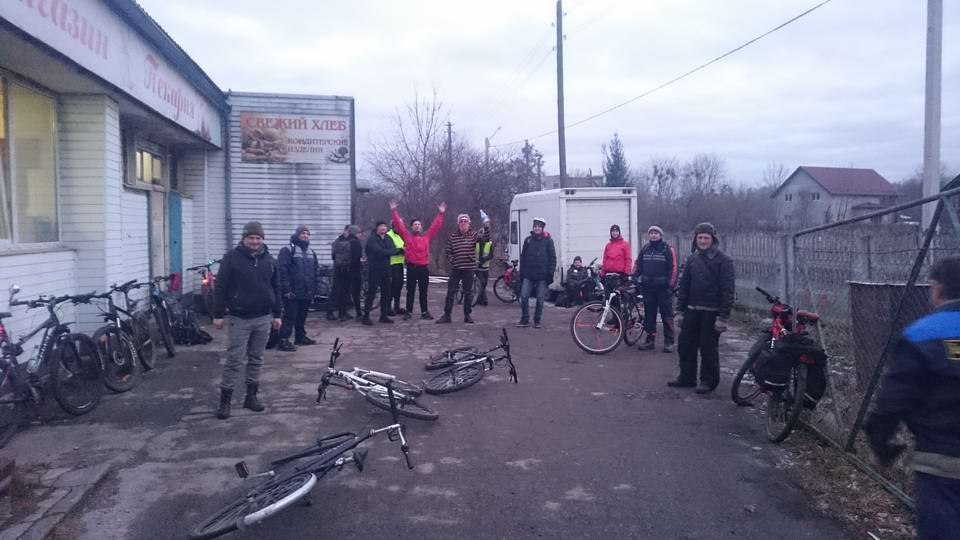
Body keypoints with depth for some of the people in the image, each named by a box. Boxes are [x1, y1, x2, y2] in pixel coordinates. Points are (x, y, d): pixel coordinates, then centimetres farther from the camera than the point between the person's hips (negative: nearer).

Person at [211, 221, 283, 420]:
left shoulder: (269, 260, 7)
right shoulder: (231, 257, -6)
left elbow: (276, 289, 12)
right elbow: (220, 287, -6)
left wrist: (277, 314, 9)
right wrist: (218, 314, -9)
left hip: (263, 318, 4)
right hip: (239, 318, -4)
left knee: (256, 359, 11)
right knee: (234, 360, -3)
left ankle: (251, 396, 21)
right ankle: (225, 400, 5)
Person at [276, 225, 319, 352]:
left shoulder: (311, 252, 16)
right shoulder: (288, 250, -8)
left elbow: (316, 270, 20)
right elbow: (282, 270, -14)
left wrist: (314, 289, 15)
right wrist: (286, 289, -19)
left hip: (307, 292, 7)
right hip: (292, 292, -7)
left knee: (302, 316, 16)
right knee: (290, 316, -7)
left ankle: (301, 337, 28)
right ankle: (283, 340, -5)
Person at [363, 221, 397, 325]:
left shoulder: (388, 238, 14)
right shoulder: (372, 239, -8)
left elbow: (393, 250, 3)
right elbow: (379, 252, -19)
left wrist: (385, 252, -11)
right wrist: (390, 251, -9)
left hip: (386, 269, 7)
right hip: (374, 270, -7)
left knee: (386, 293, 8)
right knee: (371, 293, -5)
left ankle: (384, 315, 18)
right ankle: (366, 316, 1)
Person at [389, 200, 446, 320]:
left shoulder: (427, 236, 8)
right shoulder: (407, 235, 3)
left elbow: (435, 226, 10)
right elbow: (398, 224, 0)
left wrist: (440, 214, 6)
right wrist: (393, 211, -6)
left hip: (424, 267, 2)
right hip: (411, 267, -2)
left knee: (423, 291, 9)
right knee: (410, 291, 5)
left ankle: (424, 312, 15)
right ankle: (408, 312, 11)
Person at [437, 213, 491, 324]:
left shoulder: (474, 234, 0)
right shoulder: (452, 236, 5)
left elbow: (486, 237, -16)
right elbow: (448, 252, 11)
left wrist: (486, 227, -31)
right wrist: (452, 261, -2)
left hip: (469, 269, -1)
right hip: (455, 269, 1)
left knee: (468, 293, 7)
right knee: (451, 292, 1)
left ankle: (467, 315, 16)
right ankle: (446, 315, 6)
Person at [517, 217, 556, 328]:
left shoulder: (548, 241, -1)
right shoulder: (528, 240, 8)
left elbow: (552, 258, -2)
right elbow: (523, 257, 10)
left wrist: (550, 273, -8)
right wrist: (521, 272, 6)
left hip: (542, 276, -2)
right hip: (528, 275, 2)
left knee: (540, 299, 4)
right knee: (524, 296, -4)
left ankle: (537, 320, 16)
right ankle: (524, 320, 7)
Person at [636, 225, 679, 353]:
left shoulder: (668, 249, -3)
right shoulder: (644, 249, 11)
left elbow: (673, 268, -7)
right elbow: (638, 266, 16)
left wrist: (671, 284, -11)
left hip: (663, 288, -5)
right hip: (648, 288, 5)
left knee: (667, 316, -1)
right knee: (649, 315, 10)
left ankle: (669, 342, 4)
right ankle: (650, 340, 18)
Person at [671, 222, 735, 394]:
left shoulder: (723, 260, -8)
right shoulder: (692, 259, 10)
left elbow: (727, 290, -12)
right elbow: (684, 285, 13)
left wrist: (723, 317, -16)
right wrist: (680, 310, 10)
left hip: (711, 312, -6)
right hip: (692, 310, 6)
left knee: (708, 348, 1)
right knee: (685, 344, 9)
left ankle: (709, 381, 15)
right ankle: (687, 377, 22)